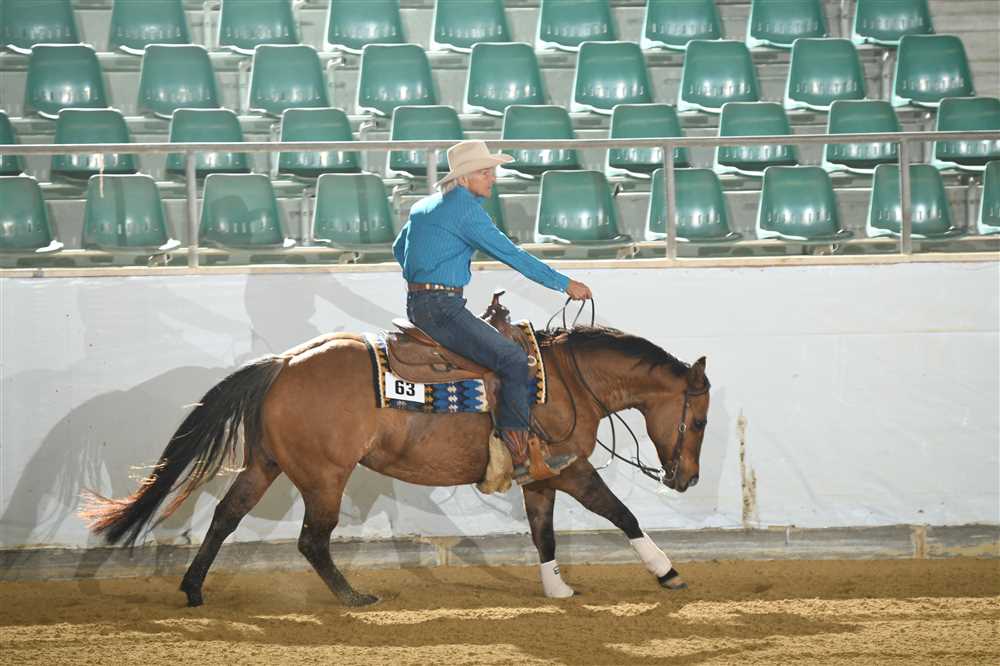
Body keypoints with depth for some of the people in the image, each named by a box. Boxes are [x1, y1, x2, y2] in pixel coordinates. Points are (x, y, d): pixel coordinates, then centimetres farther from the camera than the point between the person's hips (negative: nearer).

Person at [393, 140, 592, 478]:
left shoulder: (424, 206, 17)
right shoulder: (466, 208, -12)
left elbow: (399, 249, 31)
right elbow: (511, 254, -13)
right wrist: (564, 284, -7)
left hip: (417, 304, 10)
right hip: (441, 308, -10)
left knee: (500, 340, 24)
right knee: (512, 358, -13)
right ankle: (521, 454, -18)